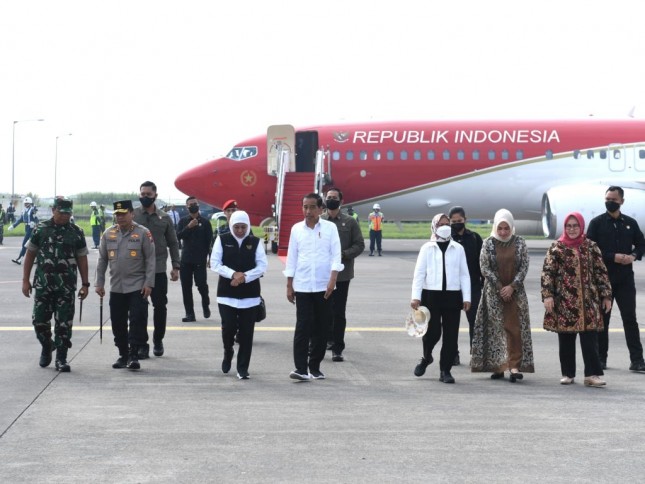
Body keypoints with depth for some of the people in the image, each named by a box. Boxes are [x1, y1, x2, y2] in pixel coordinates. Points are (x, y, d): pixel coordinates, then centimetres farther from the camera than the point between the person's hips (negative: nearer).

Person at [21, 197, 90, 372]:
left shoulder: (76, 232, 3)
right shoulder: (40, 229, 2)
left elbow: (82, 259, 6)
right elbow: (30, 255, 7)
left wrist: (85, 284, 3)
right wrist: (25, 280, 2)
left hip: (66, 287, 0)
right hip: (43, 284, 1)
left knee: (64, 324, -1)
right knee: (40, 320, 3)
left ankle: (61, 358, 9)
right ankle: (47, 347, 30)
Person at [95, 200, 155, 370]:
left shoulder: (143, 233, -4)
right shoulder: (108, 234, 7)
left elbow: (151, 260, -5)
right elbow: (102, 260, 12)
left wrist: (149, 283, -11)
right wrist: (99, 283, 8)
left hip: (137, 287, -4)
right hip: (116, 287, 4)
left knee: (137, 321, -8)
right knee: (118, 323, 9)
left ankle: (134, 355, -2)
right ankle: (123, 355, 20)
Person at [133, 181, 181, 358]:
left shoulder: (164, 218, 6)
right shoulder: (132, 215, 0)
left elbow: (173, 243, 10)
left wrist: (175, 266, 3)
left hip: (159, 270, 1)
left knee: (160, 306, 7)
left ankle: (158, 340, 23)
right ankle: (142, 344, 9)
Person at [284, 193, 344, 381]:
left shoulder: (330, 228, 1)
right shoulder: (296, 229, 6)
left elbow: (336, 255, -3)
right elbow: (292, 257, 9)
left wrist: (332, 279, -15)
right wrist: (289, 286, 7)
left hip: (324, 286, 0)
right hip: (302, 286, 0)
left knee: (322, 328, 5)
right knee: (303, 327, -6)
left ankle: (315, 367, 16)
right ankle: (301, 368, -7)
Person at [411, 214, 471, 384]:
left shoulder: (458, 249, 8)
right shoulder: (427, 248, 4)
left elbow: (464, 274, 8)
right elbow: (419, 273, 1)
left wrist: (466, 297, 1)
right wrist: (416, 296, -7)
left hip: (453, 295, 2)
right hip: (431, 294, -2)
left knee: (451, 335, 1)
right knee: (432, 332, -5)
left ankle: (445, 370, 10)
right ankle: (426, 357, 25)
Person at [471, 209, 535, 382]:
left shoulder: (519, 243, 2)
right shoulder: (488, 243, 0)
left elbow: (524, 266, -1)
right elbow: (484, 267, -5)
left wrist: (512, 286, -11)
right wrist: (500, 287, -11)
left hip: (515, 292, 0)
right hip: (494, 292, 0)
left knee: (515, 328, -6)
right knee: (495, 328, 0)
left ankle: (515, 366, -9)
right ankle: (497, 366, 6)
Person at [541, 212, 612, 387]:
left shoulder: (591, 247, 7)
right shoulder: (556, 248, 3)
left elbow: (601, 272, 8)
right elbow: (547, 272, -1)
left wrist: (606, 295, 4)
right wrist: (547, 295, -10)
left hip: (588, 301, 0)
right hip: (564, 302, 0)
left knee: (590, 340, -4)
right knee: (566, 340, 6)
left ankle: (592, 374, -2)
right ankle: (568, 374, 16)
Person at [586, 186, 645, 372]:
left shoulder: (630, 223, 8)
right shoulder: (597, 223, 1)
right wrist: (612, 257, -15)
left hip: (625, 278, 2)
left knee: (630, 318, 0)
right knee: (602, 319, 6)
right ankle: (601, 358, 14)